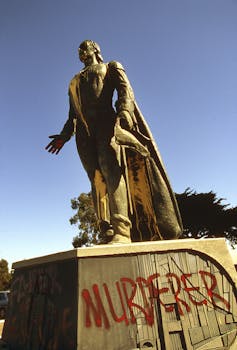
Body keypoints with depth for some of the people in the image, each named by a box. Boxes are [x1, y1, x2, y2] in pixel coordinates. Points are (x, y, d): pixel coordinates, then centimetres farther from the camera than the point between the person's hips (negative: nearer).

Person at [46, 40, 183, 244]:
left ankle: (121, 231, -34)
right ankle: (108, 233, -16)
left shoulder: (111, 67, 23)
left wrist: (124, 111, -19)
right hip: (84, 132, 4)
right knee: (98, 180, -10)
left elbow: (125, 90, 3)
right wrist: (64, 135, 13)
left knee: (110, 166, -27)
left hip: (106, 122, -4)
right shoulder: (74, 82, 37)